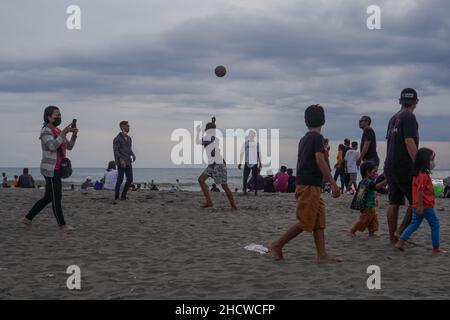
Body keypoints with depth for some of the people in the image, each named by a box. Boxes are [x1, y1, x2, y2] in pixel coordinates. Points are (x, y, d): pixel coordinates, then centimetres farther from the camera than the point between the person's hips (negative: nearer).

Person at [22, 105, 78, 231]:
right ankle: (62, 225, 5)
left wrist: (74, 135, -2)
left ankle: (28, 218, 19)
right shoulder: (46, 131, -12)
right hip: (50, 170, -9)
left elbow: (69, 146, 14)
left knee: (48, 197, 13)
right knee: (57, 198, -3)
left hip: (56, 170, 9)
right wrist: (63, 133, -26)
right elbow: (52, 147, -27)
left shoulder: (57, 131, 16)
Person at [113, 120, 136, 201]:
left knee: (130, 179, 2)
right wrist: (121, 160, -26)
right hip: (121, 162, -7)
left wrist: (133, 155, 0)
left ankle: (123, 195, 12)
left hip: (128, 162, 7)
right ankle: (116, 197, 7)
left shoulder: (129, 138, 15)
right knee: (120, 179, -4)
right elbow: (115, 151, -14)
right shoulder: (117, 138, -7)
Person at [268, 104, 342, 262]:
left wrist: (298, 188, 24)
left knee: (319, 221, 7)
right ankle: (276, 245, -3)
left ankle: (322, 254, 3)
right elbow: (320, 161, -19)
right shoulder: (317, 137, -9)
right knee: (305, 223, -6)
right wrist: (333, 183, -19)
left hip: (303, 183, 9)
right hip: (310, 185, -9)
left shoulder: (304, 139, 16)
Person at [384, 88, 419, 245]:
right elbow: (409, 142, -20)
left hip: (390, 166, 9)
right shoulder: (409, 117, -11)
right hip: (404, 167, -9)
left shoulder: (393, 119, 16)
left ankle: (393, 237, 10)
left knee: (394, 203, 9)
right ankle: (401, 231, -5)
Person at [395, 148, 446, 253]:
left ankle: (400, 242, 5)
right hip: (426, 205, -9)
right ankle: (436, 248, 9)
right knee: (435, 224, 3)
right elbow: (420, 191, -24)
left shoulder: (417, 174, 12)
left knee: (414, 224, 12)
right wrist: (420, 205, -24)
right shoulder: (424, 175, -19)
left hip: (417, 206, 9)